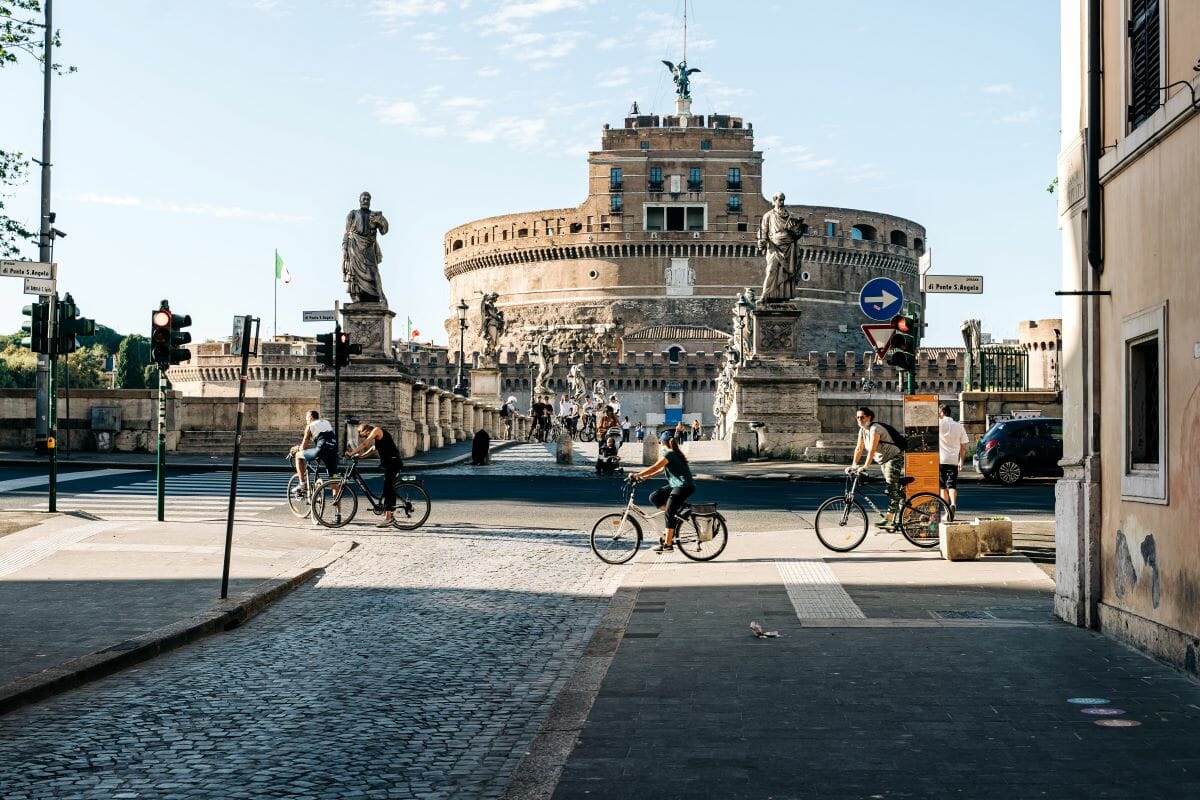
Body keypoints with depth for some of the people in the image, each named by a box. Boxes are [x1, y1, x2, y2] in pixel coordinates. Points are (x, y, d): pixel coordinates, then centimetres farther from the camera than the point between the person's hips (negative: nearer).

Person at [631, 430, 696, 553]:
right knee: (654, 497, 6)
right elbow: (660, 470, 19)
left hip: (684, 486, -9)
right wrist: (643, 477, 13)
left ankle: (668, 544, -11)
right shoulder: (675, 454, 17)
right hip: (676, 485, 9)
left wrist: (637, 476, -16)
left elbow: (654, 468, -19)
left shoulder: (669, 454, -13)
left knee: (669, 513, -11)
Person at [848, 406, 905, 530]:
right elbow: (859, 448, 4)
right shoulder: (862, 430, 4)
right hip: (883, 461, 10)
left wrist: (865, 466, -39)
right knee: (893, 490, 13)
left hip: (894, 458, -10)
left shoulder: (875, 429, -23)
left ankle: (888, 518, -21)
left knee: (893, 488, -14)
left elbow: (872, 449, -32)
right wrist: (853, 465, -6)